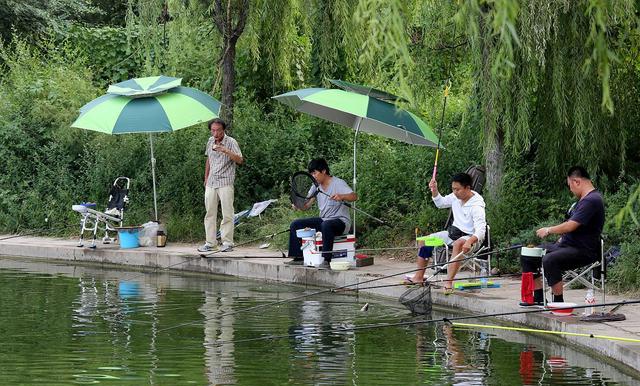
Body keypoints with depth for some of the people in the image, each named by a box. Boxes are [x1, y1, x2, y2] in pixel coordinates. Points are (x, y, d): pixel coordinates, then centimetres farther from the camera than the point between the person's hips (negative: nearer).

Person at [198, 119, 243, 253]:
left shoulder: (231, 142, -7)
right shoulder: (210, 141, 11)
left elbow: (240, 160, -17)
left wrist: (226, 151, -30)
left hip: (225, 183, -6)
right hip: (211, 183, 6)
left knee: (227, 214, -7)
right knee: (210, 213, 5)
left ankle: (227, 243, -5)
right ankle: (210, 243, 8)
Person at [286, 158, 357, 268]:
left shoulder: (338, 183, -11)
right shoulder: (316, 186, 10)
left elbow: (354, 196, -25)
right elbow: (306, 205, 7)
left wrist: (341, 196, -45)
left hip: (341, 221, -8)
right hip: (323, 220, 8)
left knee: (326, 225, -41)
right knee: (295, 225, 0)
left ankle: (326, 260, -41)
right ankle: (298, 258, 0)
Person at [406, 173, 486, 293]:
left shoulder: (476, 206, -24)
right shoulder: (456, 197, -1)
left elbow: (481, 230, -35)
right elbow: (440, 203, 19)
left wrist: (469, 242, -54)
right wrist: (434, 190, 0)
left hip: (471, 237, -9)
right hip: (454, 232, 9)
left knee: (459, 243, -41)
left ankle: (449, 282, -48)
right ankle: (419, 277, 3)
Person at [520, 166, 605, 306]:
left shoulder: (592, 200, -18)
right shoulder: (583, 199, 17)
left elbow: (571, 226, -23)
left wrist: (549, 230, -9)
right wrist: (561, 239, 13)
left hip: (583, 251, -11)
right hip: (566, 245, 11)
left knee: (549, 260, -36)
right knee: (527, 257, 8)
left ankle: (558, 303, -27)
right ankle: (539, 298, 10)